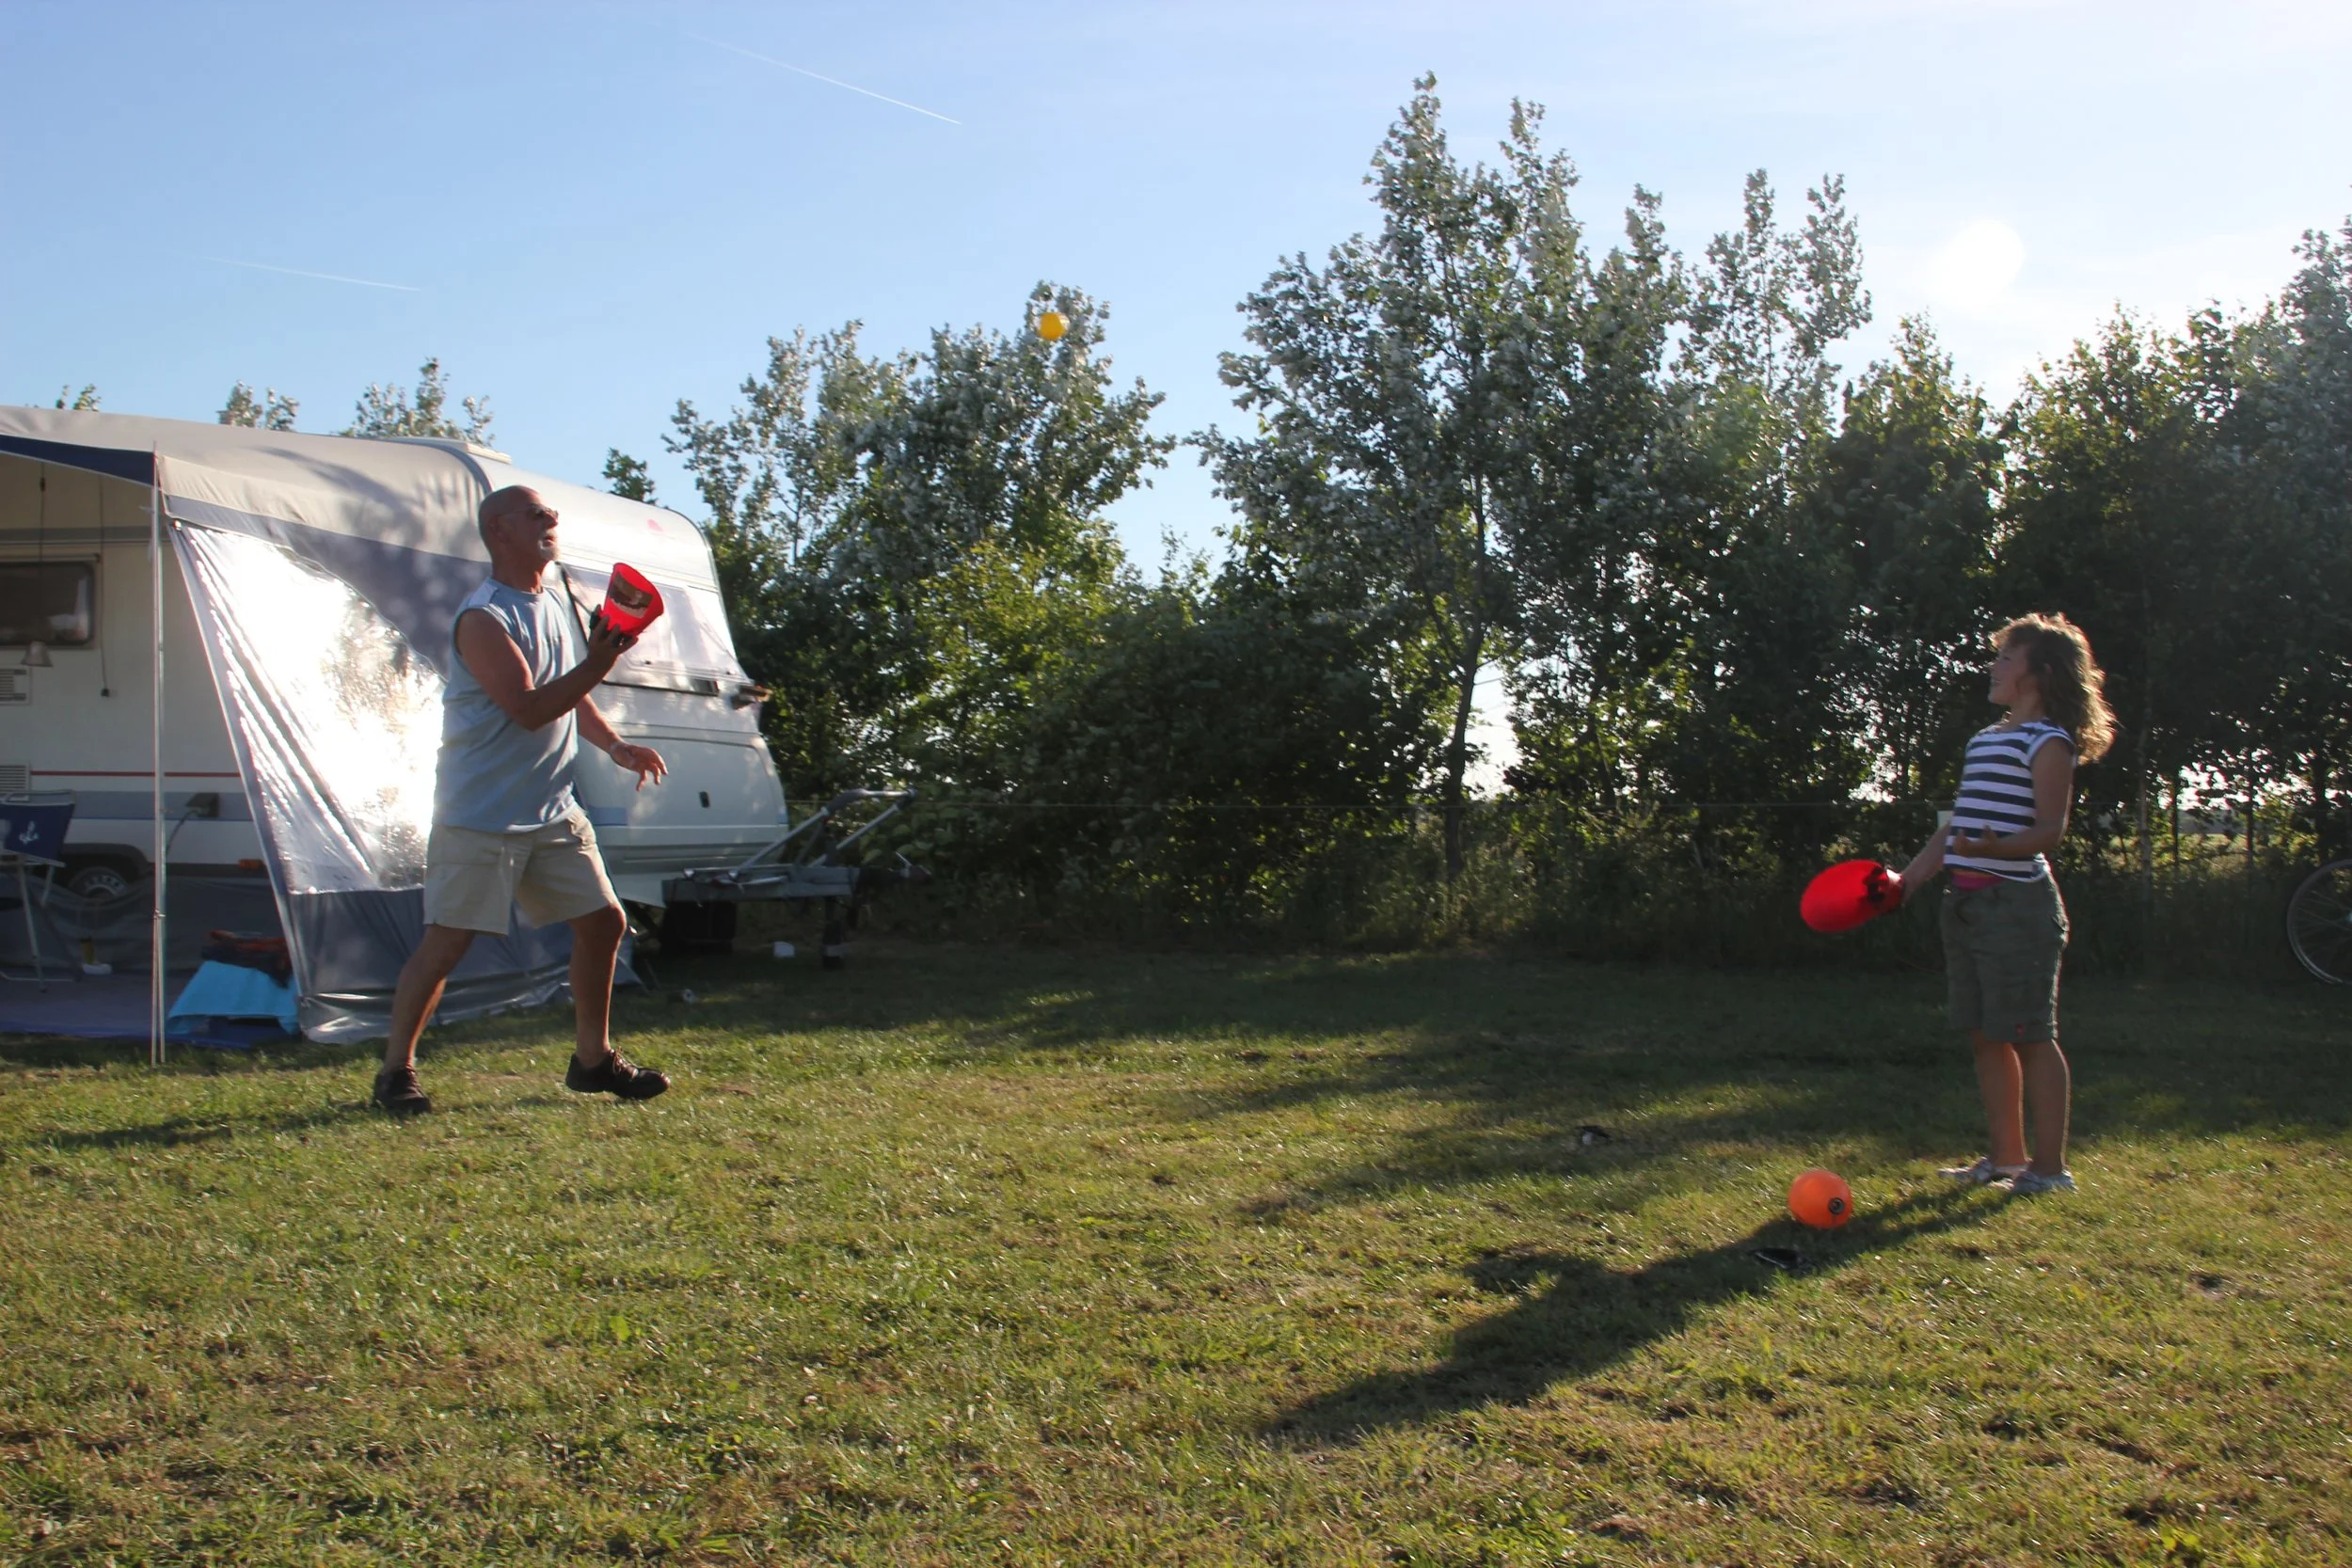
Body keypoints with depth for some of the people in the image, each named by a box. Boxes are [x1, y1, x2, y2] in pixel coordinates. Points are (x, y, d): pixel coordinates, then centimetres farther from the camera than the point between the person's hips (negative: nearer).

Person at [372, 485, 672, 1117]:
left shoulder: (559, 607, 13)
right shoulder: (483, 618, -14)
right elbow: (529, 708, -23)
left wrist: (616, 746, 6)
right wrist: (597, 664, -33)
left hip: (551, 810, 8)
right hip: (479, 815, -8)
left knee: (603, 921, 9)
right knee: (447, 940, -5)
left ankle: (593, 1058, 22)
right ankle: (396, 1069, 11)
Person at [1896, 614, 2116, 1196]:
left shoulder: (2048, 742, -7)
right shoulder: (1984, 739, 19)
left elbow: (2049, 830, -15)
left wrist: (1997, 847, -33)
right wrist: (1907, 880, 21)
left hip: (2018, 903, -8)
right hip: (1968, 902, 9)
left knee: (2031, 1036, -3)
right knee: (1987, 1036, 11)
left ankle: (2051, 1166, 5)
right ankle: (2006, 1156, 21)